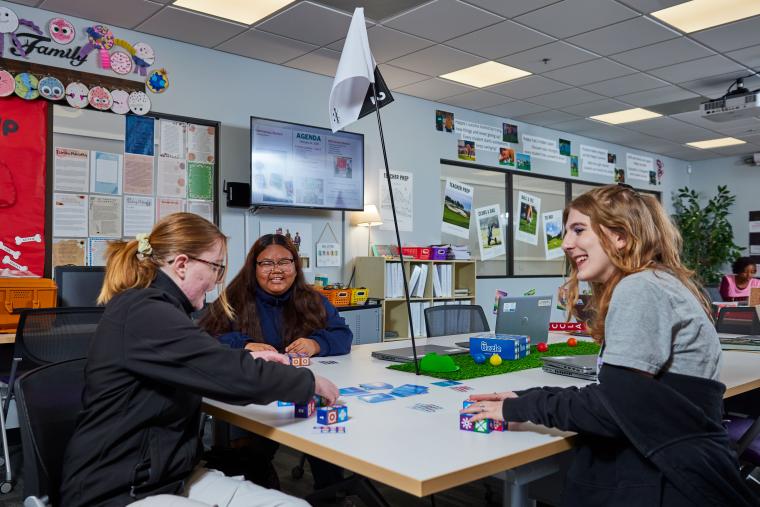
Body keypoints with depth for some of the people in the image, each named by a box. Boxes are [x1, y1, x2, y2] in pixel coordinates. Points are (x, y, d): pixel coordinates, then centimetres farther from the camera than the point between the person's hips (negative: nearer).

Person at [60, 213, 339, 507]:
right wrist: (311, 382, -9)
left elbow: (201, 365, 28)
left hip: (170, 477, 9)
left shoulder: (154, 310, 12)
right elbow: (238, 378, -24)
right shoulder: (145, 315, -21)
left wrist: (246, 360, 12)